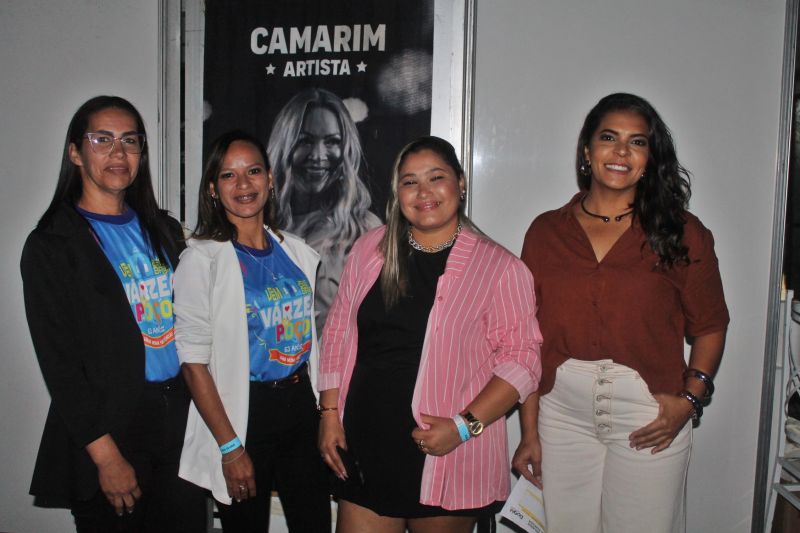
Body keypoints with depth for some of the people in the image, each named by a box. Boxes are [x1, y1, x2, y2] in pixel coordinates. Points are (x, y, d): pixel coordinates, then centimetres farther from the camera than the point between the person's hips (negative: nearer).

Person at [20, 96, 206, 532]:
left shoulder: (163, 230, 11)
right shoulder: (50, 246, -5)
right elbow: (59, 362, -9)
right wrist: (106, 455, -13)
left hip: (182, 419, 5)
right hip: (110, 432, -5)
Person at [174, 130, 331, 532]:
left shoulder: (297, 252, 6)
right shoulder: (202, 258, -9)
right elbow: (194, 362, -12)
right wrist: (230, 447, -14)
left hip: (302, 405, 5)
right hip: (242, 414, -4)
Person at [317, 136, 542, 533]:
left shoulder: (499, 267, -6)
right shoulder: (369, 250, 5)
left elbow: (521, 359, -8)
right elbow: (339, 333, 10)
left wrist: (463, 426, -17)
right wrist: (329, 412, 5)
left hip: (449, 459, -3)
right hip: (365, 447, 3)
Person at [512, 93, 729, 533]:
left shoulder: (681, 233, 3)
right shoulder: (546, 231, 4)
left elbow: (709, 327, 6)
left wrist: (690, 399, -10)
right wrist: (529, 432, 1)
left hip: (648, 414, -1)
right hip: (562, 410, 1)